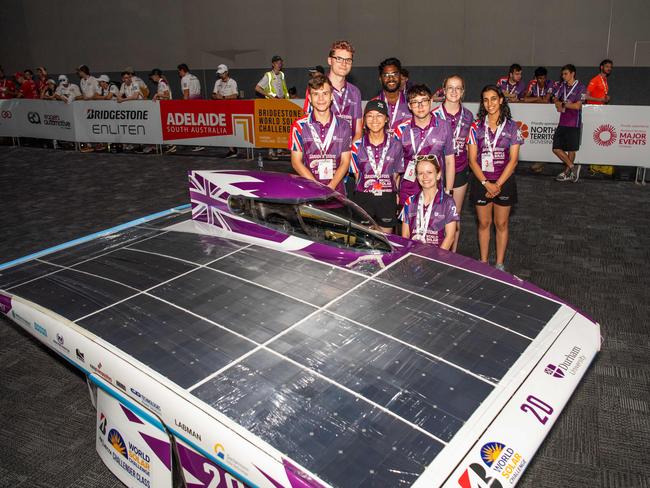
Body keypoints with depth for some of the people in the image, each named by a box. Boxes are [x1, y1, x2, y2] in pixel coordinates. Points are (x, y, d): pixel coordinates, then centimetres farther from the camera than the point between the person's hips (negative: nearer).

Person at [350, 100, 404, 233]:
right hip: (363, 198, -1)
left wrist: (393, 194, 3)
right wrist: (366, 189, 0)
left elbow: (396, 173, 8)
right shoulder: (357, 145, 1)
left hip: (388, 199, 1)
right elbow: (357, 174, 6)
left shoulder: (395, 145, 3)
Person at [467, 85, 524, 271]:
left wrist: (498, 184, -13)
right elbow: (472, 160, -4)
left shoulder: (511, 126, -2)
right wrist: (486, 183, -13)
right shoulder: (476, 127, -1)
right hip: (481, 181, 1)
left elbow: (513, 160, -5)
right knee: (484, 223, 9)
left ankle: (499, 264, 22)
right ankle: (483, 262, 23)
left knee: (501, 224, 9)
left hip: (504, 181, 0)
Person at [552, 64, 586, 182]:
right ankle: (573, 167, 15)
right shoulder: (562, 86, 11)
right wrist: (563, 104, -9)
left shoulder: (580, 87, -6)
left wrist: (563, 104, -4)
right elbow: (556, 101, 11)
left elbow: (577, 106, -13)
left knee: (571, 149, 4)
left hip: (574, 123, -6)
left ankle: (567, 172, 14)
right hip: (562, 122, 6)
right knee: (556, 148, 2)